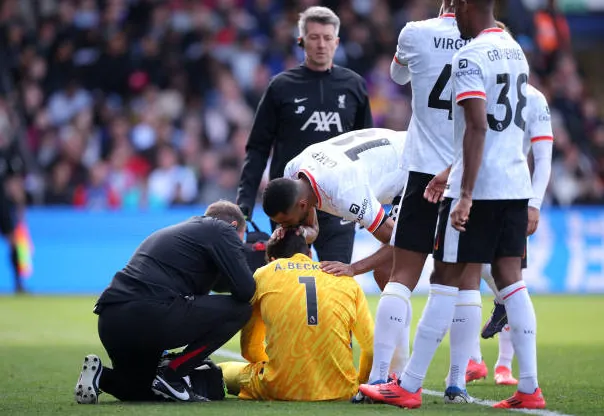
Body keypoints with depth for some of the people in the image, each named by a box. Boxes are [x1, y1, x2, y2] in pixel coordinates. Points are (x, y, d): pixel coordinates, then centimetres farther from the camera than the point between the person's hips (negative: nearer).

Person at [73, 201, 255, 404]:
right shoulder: (222, 229, 8)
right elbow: (245, 290, -1)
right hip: (150, 313, -9)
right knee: (239, 310, 4)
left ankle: (101, 376, 2)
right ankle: (172, 376, -1)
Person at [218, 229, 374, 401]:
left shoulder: (262, 275, 10)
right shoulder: (345, 279, 14)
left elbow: (249, 348, 15)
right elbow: (371, 346, 12)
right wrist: (358, 385, 30)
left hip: (281, 389, -4)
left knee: (222, 370, 23)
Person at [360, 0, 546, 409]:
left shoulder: (471, 58, -13)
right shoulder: (515, 50, 15)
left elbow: (478, 127, -22)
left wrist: (465, 194, -24)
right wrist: (454, 173, 31)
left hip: (480, 189, -8)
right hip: (516, 185, 8)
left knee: (448, 282, -3)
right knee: (510, 280, 10)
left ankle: (409, 386, 2)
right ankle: (530, 388, 7)